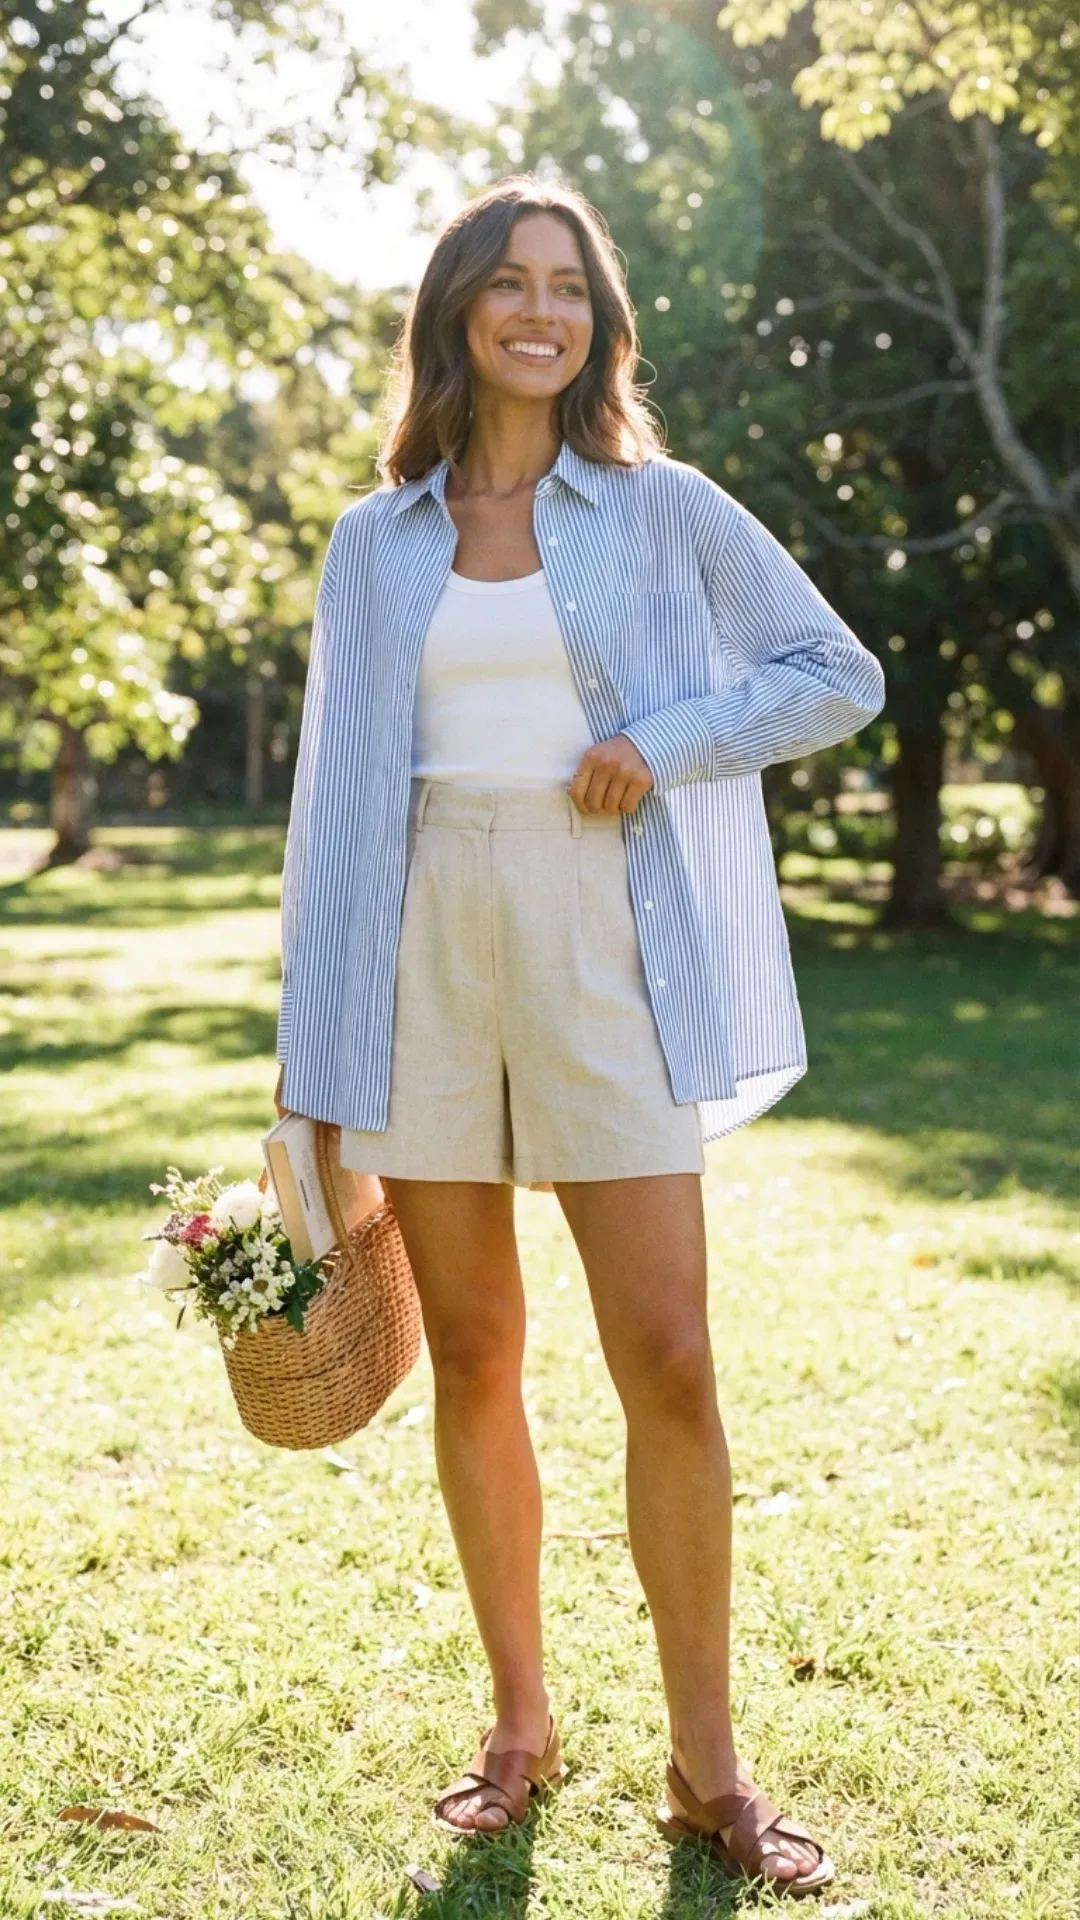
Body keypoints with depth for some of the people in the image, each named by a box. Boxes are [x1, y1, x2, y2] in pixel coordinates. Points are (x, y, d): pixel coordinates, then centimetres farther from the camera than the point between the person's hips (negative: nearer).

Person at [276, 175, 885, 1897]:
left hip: (602, 956, -2)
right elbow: (337, 787, 11)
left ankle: (707, 1765, 9)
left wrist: (665, 744, -8)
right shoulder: (377, 541, 11)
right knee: (472, 1360, 7)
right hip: (427, 955, 2)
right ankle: (521, 1723, 24)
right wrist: (320, 1056, 7)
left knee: (668, 1363, -6)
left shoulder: (664, 511, 6)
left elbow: (842, 675, 9)